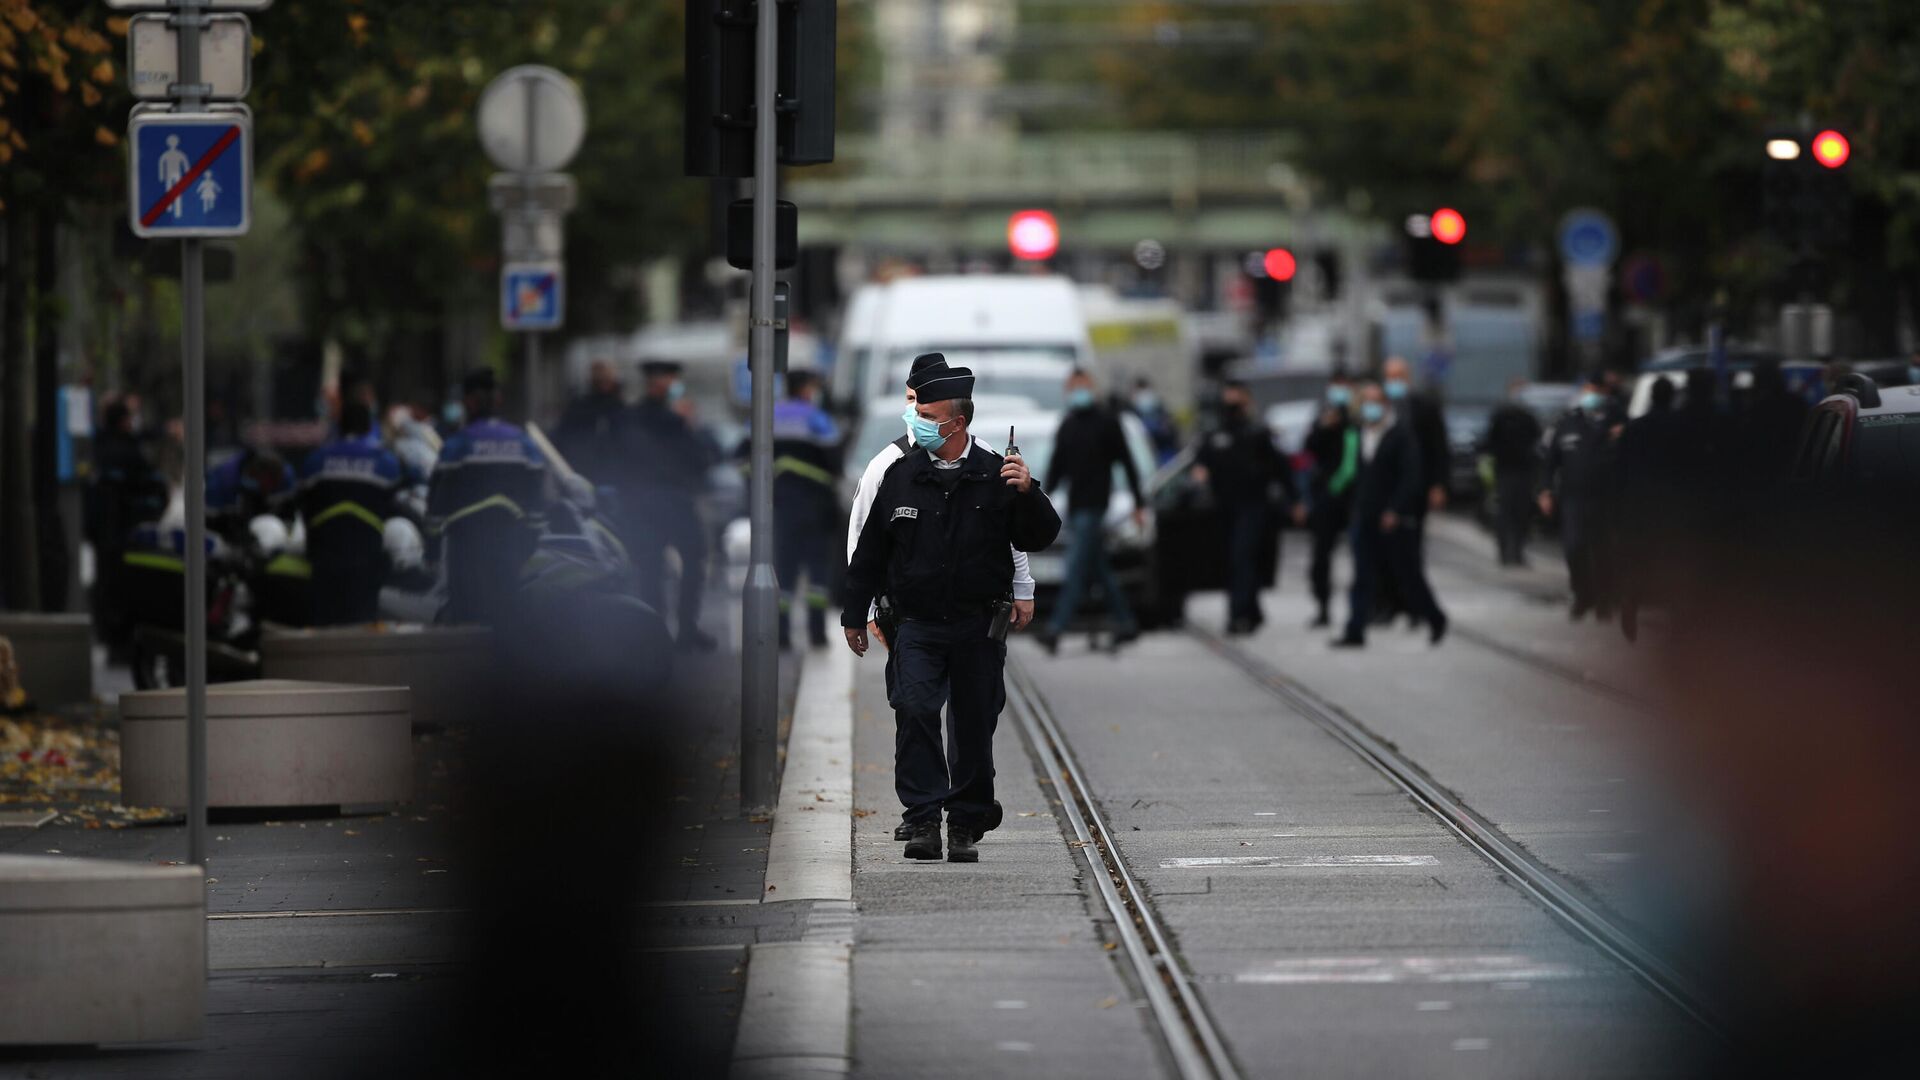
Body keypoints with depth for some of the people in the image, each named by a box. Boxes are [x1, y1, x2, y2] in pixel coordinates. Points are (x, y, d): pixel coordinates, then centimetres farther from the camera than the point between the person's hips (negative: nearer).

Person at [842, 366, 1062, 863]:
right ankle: (923, 822, -17)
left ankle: (966, 827, 17)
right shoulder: (900, 477, 5)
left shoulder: (996, 476, -1)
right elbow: (870, 550, 13)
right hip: (918, 625, 1)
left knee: (974, 728, 5)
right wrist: (854, 614, 16)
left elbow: (1039, 538, -2)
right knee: (914, 710, -17)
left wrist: (1027, 494, -20)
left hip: (979, 629, -1)